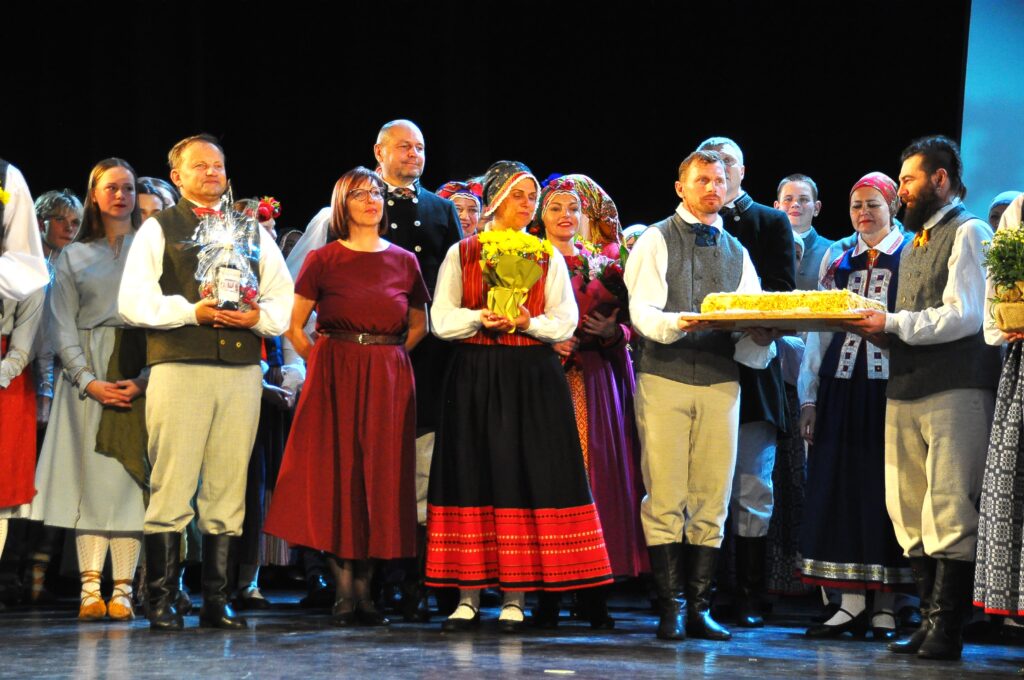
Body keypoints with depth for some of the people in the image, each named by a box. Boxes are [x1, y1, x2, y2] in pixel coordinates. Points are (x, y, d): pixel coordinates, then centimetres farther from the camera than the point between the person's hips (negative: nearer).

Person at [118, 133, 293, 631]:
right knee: (171, 487, -7)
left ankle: (216, 601, 8)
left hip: (242, 370, 4)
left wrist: (258, 316, -6)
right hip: (178, 367, -3)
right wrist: (191, 311, -13)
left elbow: (284, 299, 15)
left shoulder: (252, 231, 20)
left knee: (228, 490, 3)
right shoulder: (158, 229, 8)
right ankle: (162, 602, -2)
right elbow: (133, 301, -3)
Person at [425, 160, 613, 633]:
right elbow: (441, 319, 2)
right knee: (472, 478, -3)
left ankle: (515, 598, -1)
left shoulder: (548, 257, 11)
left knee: (526, 480, -4)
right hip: (474, 377, 0)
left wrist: (529, 323, -14)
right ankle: (468, 597, 1)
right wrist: (481, 319, -16)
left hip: (533, 380, 1)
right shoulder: (461, 254, 9)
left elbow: (566, 323, 5)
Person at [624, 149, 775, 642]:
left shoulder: (736, 252, 19)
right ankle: (671, 607, -3)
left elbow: (753, 321, 12)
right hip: (665, 376, -4)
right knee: (665, 499, -6)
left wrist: (760, 334, -11)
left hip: (721, 381, 4)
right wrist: (678, 323, -26)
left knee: (711, 500, 2)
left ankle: (699, 608, 6)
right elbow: (643, 312, -7)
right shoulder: (656, 241, 4)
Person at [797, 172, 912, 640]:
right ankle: (851, 602, 7)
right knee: (840, 491, 2)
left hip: (890, 386, -4)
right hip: (840, 386, 4)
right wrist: (809, 397, 9)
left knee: (884, 491, -2)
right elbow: (819, 332, 14)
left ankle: (885, 605, 4)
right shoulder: (838, 262, 15)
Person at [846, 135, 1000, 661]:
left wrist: (893, 324, -16)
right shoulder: (914, 244, 23)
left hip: (955, 390, -8)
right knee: (910, 514, 6)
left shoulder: (969, 233, -3)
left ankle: (946, 631, -8)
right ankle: (929, 621, 12)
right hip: (906, 391, 8)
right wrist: (872, 326, 3)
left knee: (950, 514, -9)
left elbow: (964, 316, -15)